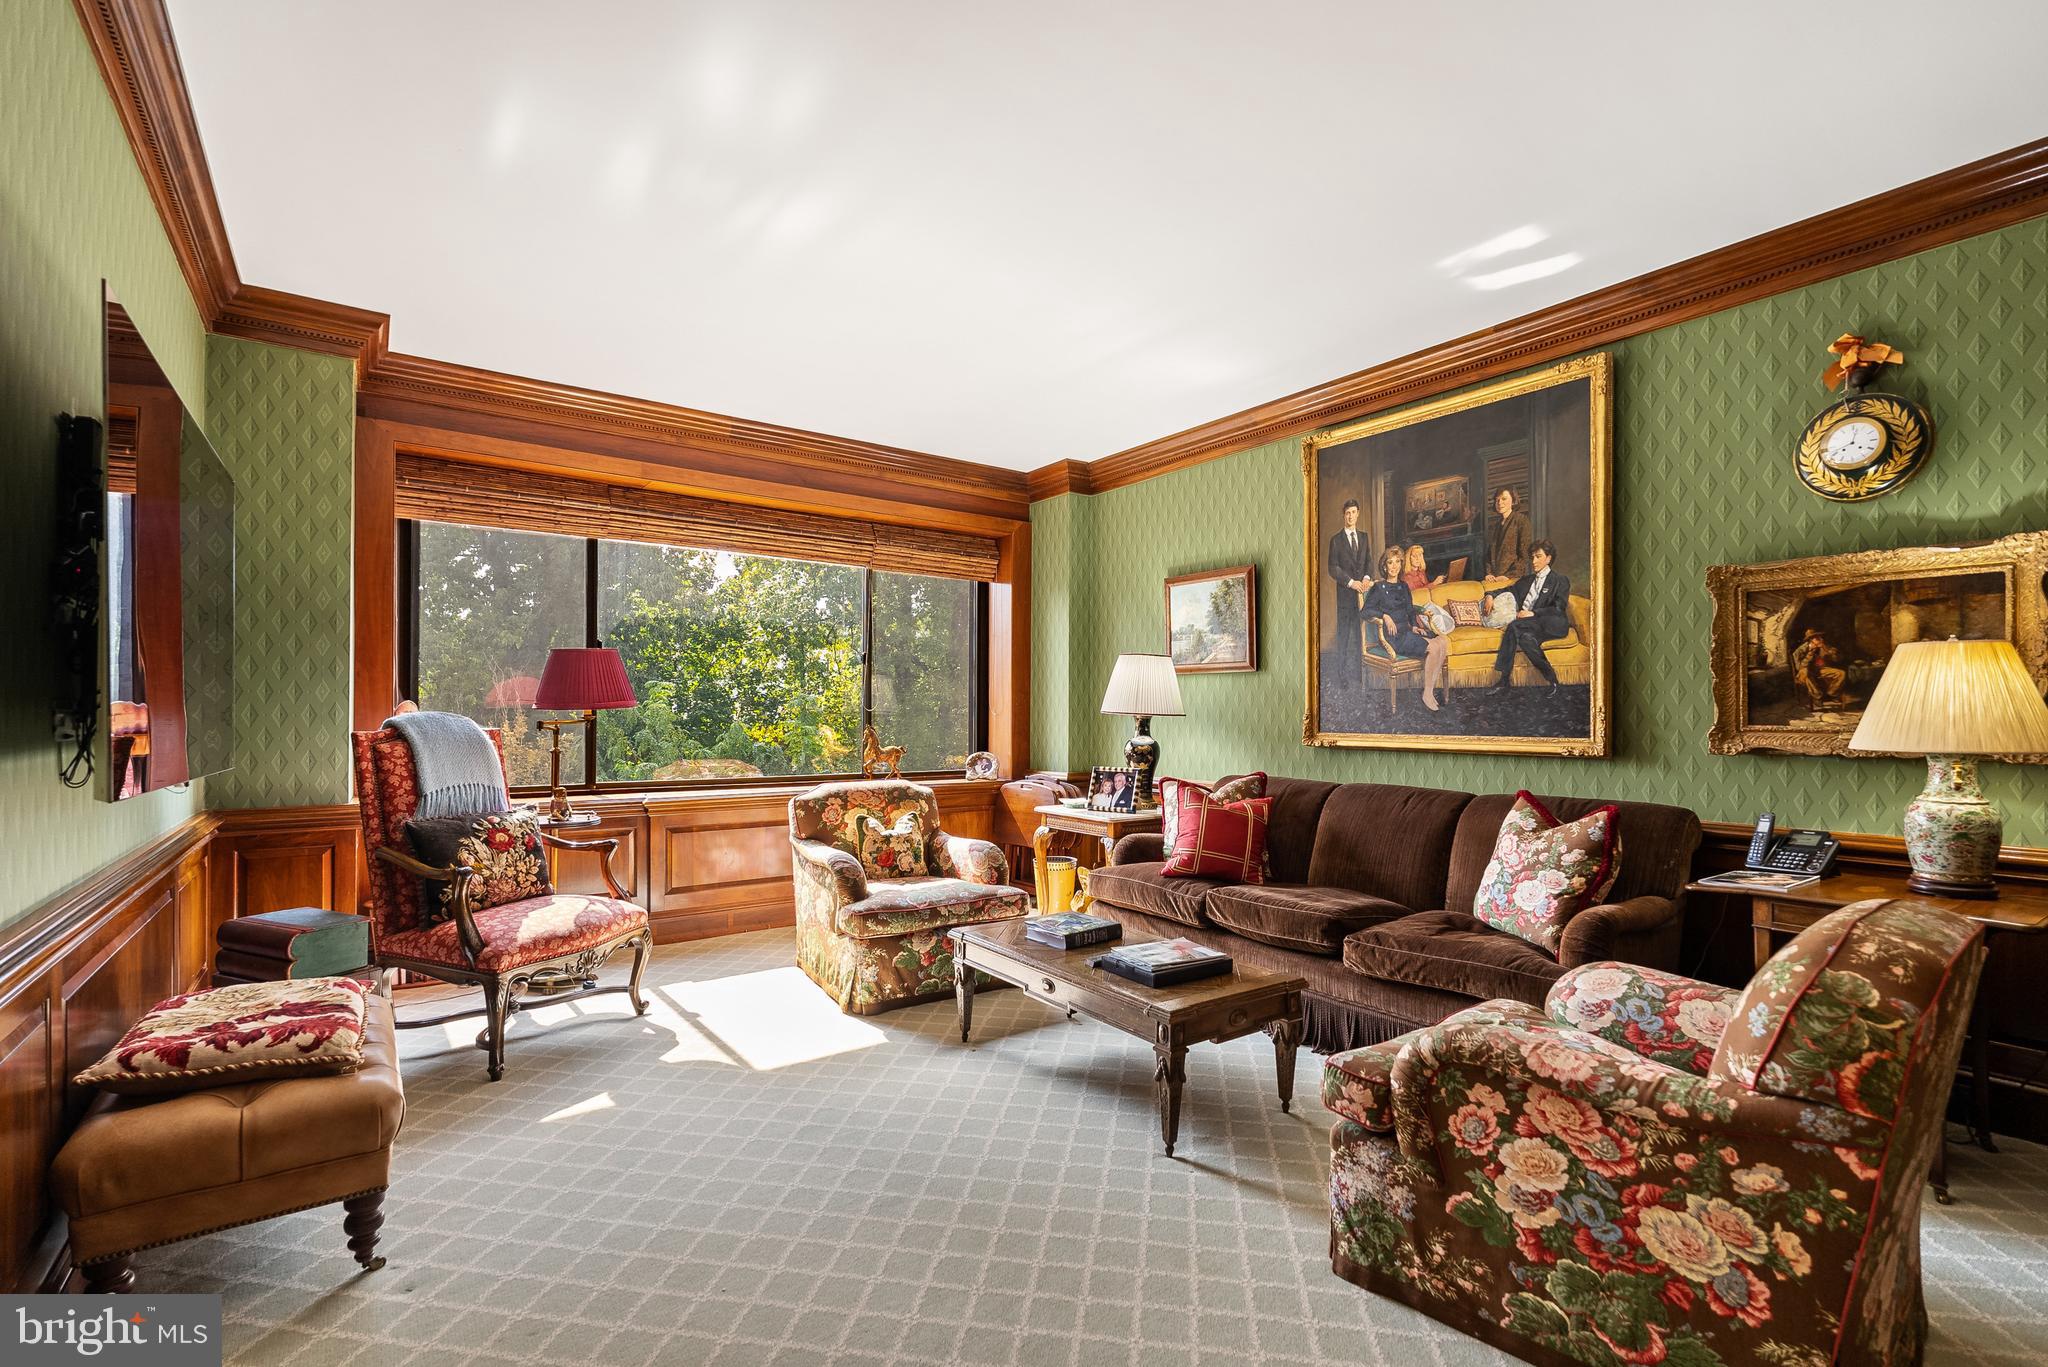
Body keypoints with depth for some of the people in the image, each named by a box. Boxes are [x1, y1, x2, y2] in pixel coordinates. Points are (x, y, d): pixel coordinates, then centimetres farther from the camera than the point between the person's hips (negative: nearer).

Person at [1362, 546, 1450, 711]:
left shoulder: (1404, 587, 18)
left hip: (1407, 632, 6)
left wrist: (1414, 626, 4)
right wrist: (1385, 616, -21)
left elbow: (1410, 610, 21)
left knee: (1443, 642, -19)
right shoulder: (1379, 588, -1)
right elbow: (1366, 611, -8)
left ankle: (1437, 682, -9)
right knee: (1434, 648, -24)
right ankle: (1427, 694, -17)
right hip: (1393, 636, -6)